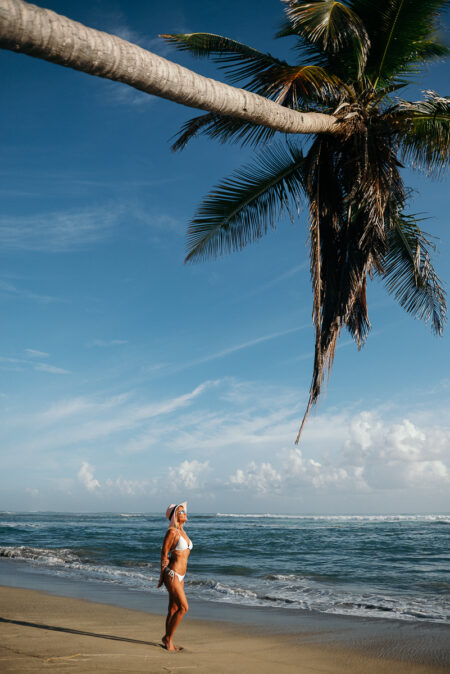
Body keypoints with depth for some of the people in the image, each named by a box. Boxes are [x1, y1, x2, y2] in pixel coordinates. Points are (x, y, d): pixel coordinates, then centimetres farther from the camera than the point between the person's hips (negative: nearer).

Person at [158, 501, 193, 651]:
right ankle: (168, 637, 5)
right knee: (184, 607, -9)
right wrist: (162, 575, -7)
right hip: (172, 574, -8)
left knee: (173, 609, 13)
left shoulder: (182, 532, 12)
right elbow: (164, 553, -11)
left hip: (180, 576, 8)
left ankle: (168, 639, 24)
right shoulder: (172, 532, -14)